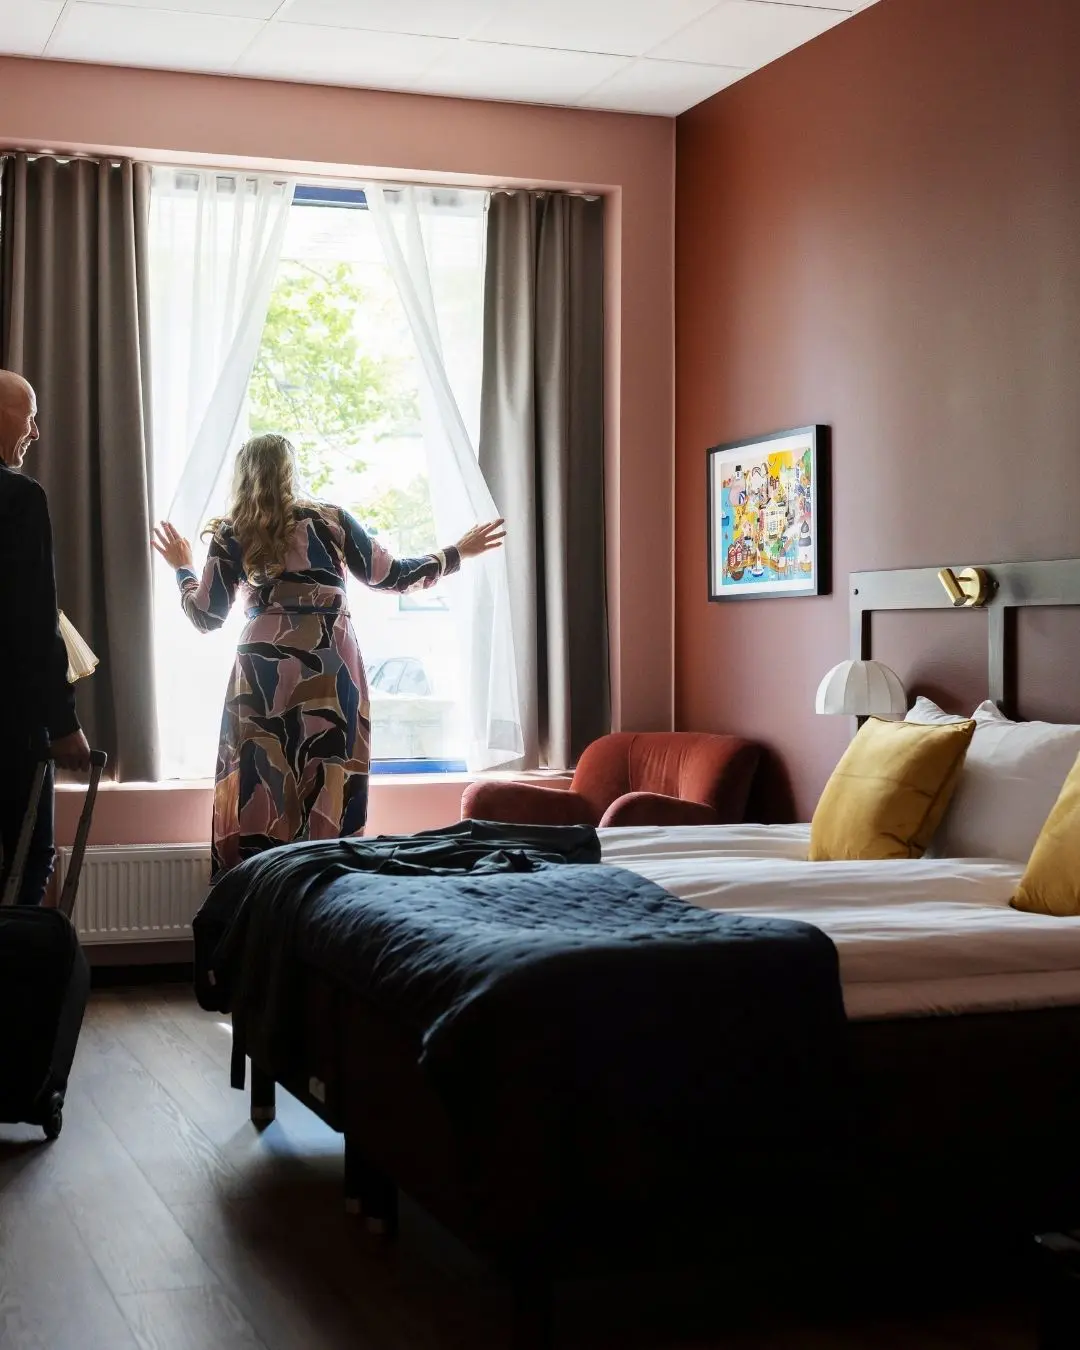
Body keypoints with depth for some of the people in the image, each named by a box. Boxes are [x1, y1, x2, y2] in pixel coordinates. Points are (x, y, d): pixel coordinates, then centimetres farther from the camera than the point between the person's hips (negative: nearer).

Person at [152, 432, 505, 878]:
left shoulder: (230, 535, 3)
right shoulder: (331, 520, 2)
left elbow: (207, 616, 5)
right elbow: (388, 576, 8)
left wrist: (182, 568, 23)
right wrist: (457, 553, 20)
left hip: (263, 672, 0)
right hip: (331, 669, 0)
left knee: (260, 790, 4)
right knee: (328, 791, 4)